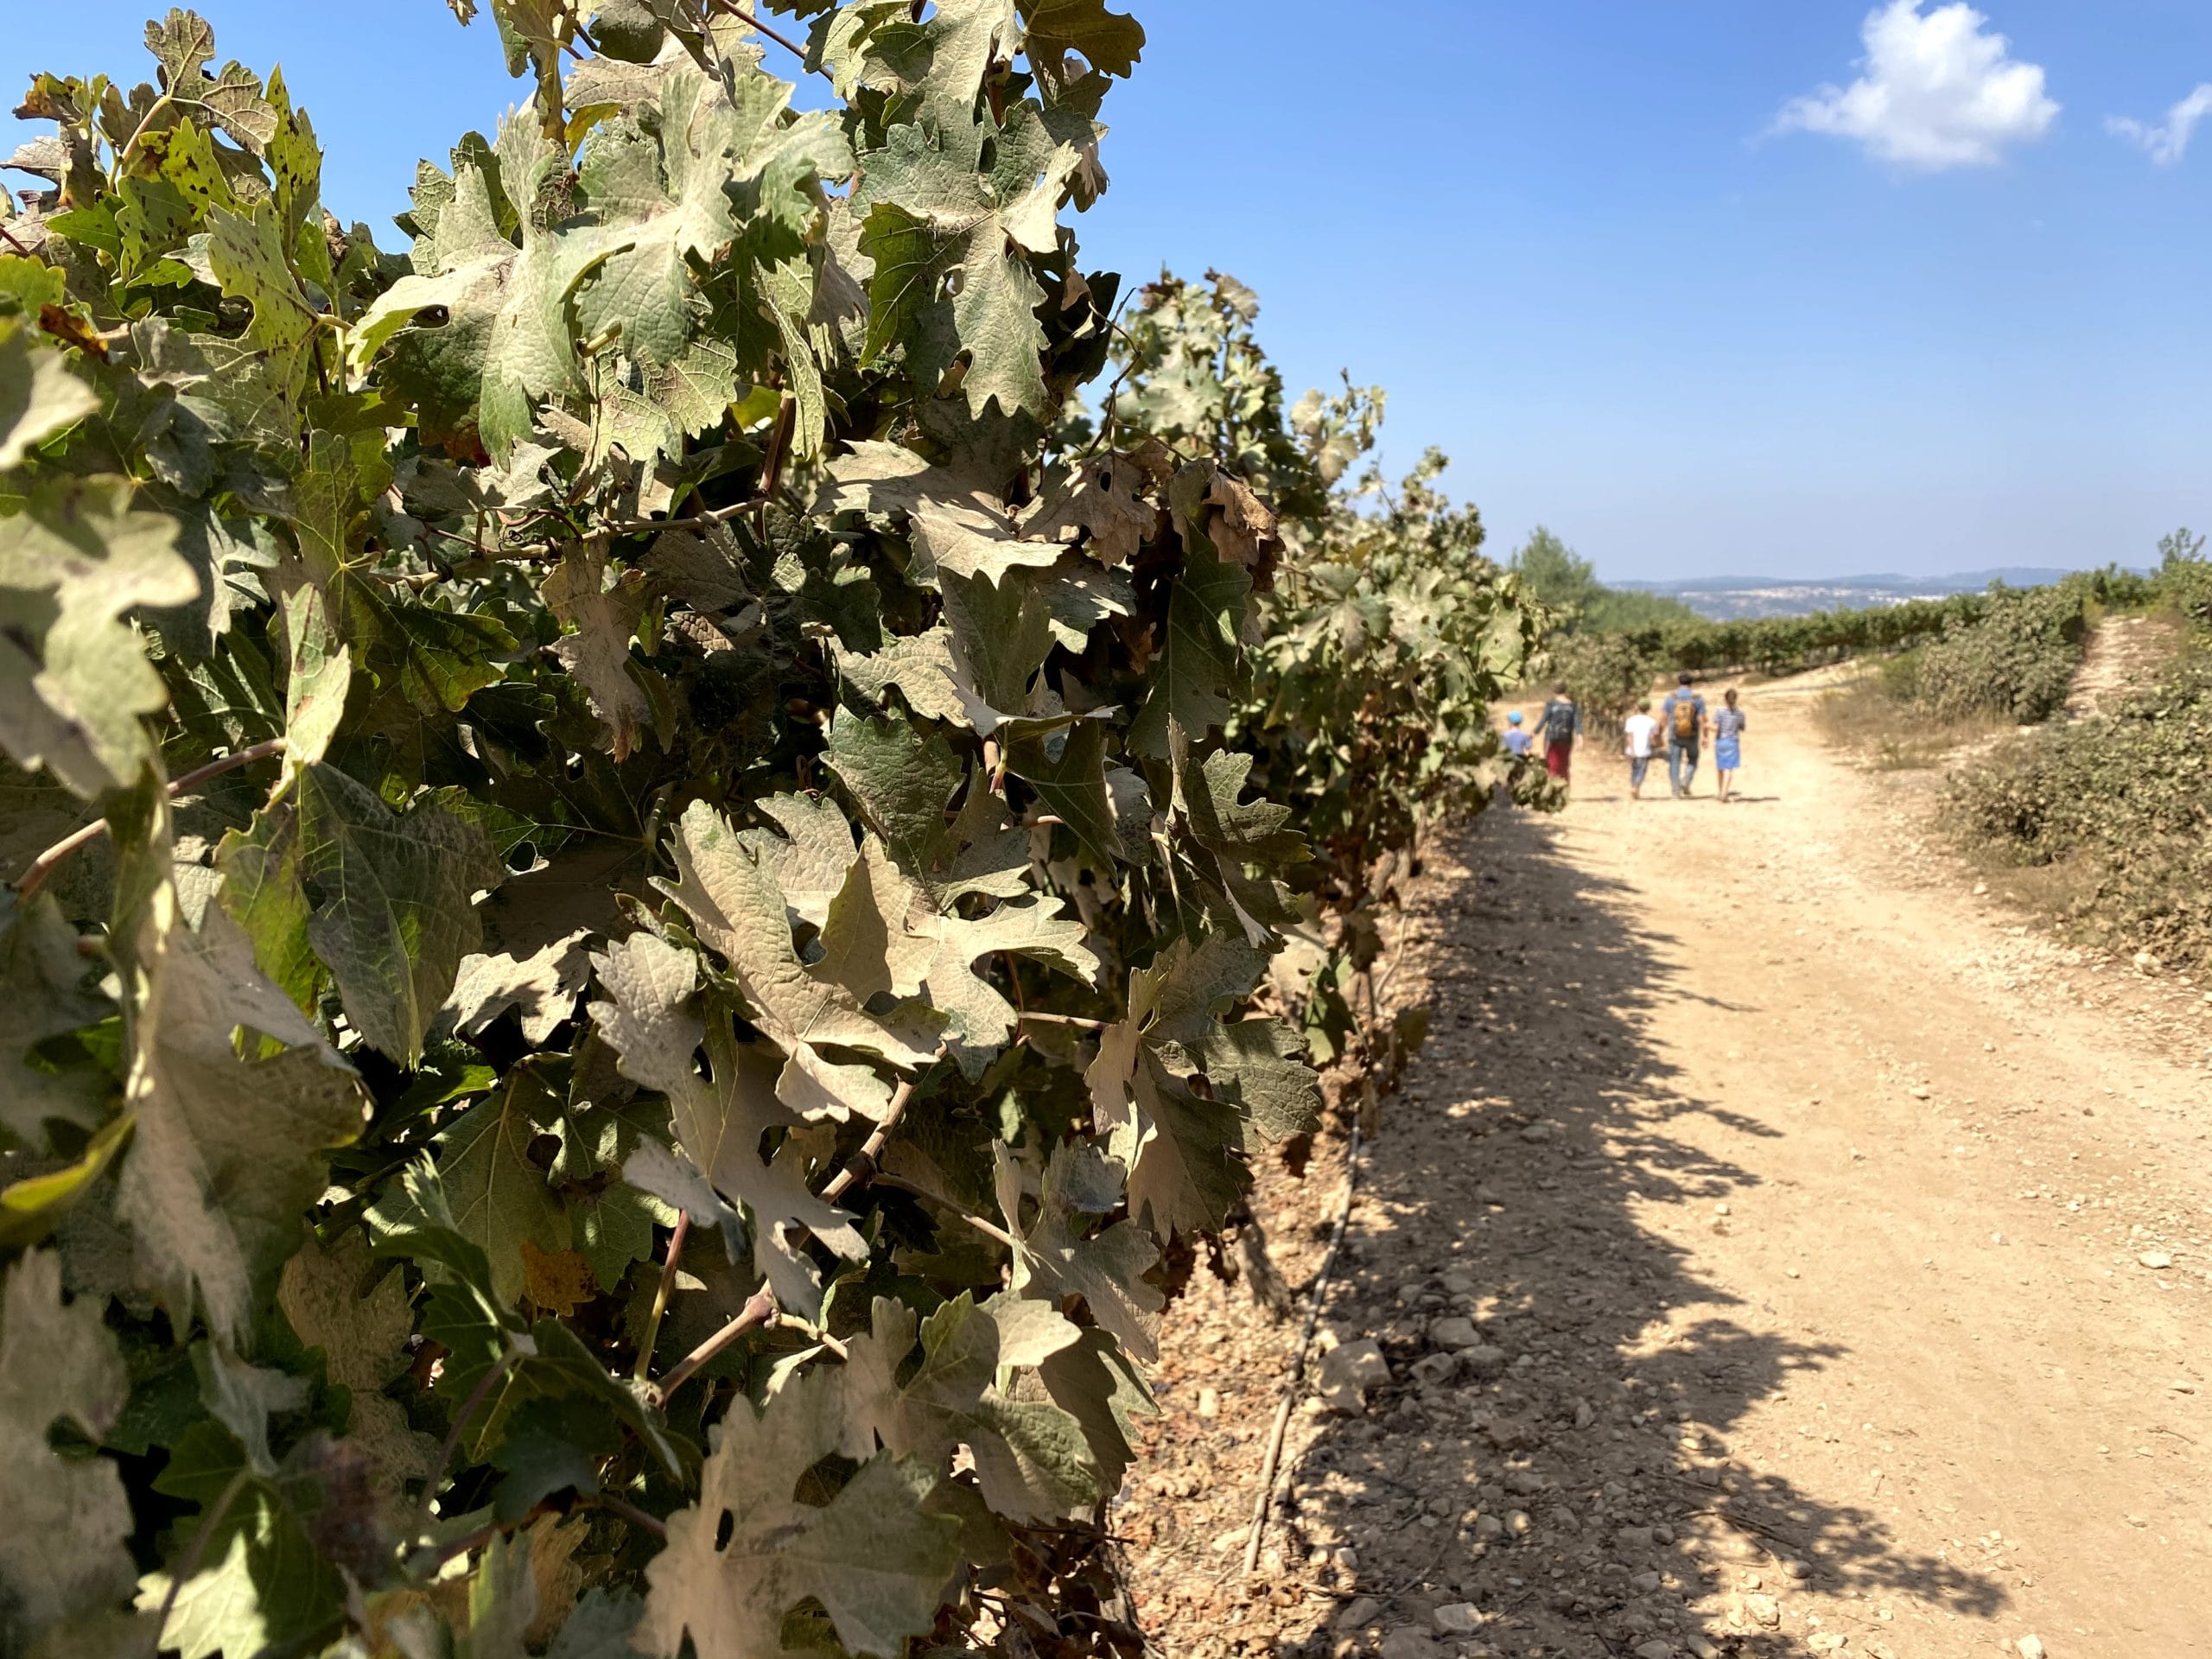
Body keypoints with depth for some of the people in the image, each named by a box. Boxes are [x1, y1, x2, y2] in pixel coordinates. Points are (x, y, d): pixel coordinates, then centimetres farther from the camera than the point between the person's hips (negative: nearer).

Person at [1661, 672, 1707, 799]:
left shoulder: (1671, 697, -5)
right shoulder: (1698, 698, -5)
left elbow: (1662, 719, -3)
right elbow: (1702, 720, -9)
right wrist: (1704, 737, 0)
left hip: (1675, 737, 0)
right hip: (1692, 737, 0)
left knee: (1674, 763, 8)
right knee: (1692, 762, 19)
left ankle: (1676, 791, 0)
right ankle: (1686, 782, -4)